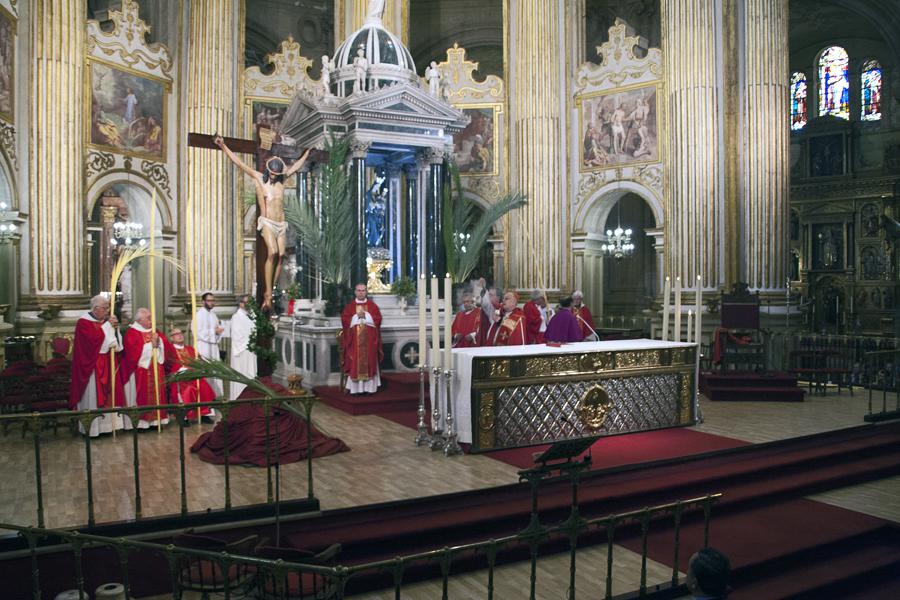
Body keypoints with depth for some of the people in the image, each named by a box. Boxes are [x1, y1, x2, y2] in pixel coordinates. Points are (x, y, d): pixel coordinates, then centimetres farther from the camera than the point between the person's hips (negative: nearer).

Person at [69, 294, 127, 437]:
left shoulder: (106, 321, 12)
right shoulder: (84, 322, -8)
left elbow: (117, 341, 12)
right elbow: (94, 338, -23)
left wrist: (115, 328, -5)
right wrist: (107, 326, -17)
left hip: (107, 364, 7)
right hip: (92, 365, -7)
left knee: (108, 393, 7)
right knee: (93, 394, -4)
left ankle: (107, 422, 13)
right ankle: (92, 426, 1)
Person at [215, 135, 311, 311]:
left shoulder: (281, 180, 15)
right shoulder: (258, 178, 5)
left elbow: (296, 166, 30)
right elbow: (238, 162, 4)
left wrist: (307, 152, 40)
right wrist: (223, 147, 1)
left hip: (281, 224, 5)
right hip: (267, 222, -5)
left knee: (280, 255, -9)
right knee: (272, 253, -23)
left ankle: (270, 293, -6)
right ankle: (268, 294, -23)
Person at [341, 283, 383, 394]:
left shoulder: (372, 305, 8)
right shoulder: (350, 306, 8)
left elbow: (378, 319, -2)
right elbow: (344, 320, -1)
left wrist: (365, 316, -12)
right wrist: (357, 317, -12)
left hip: (369, 340, 0)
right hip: (354, 340, 0)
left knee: (370, 361, -1)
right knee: (355, 362, -4)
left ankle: (370, 387, 3)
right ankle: (356, 387, -1)